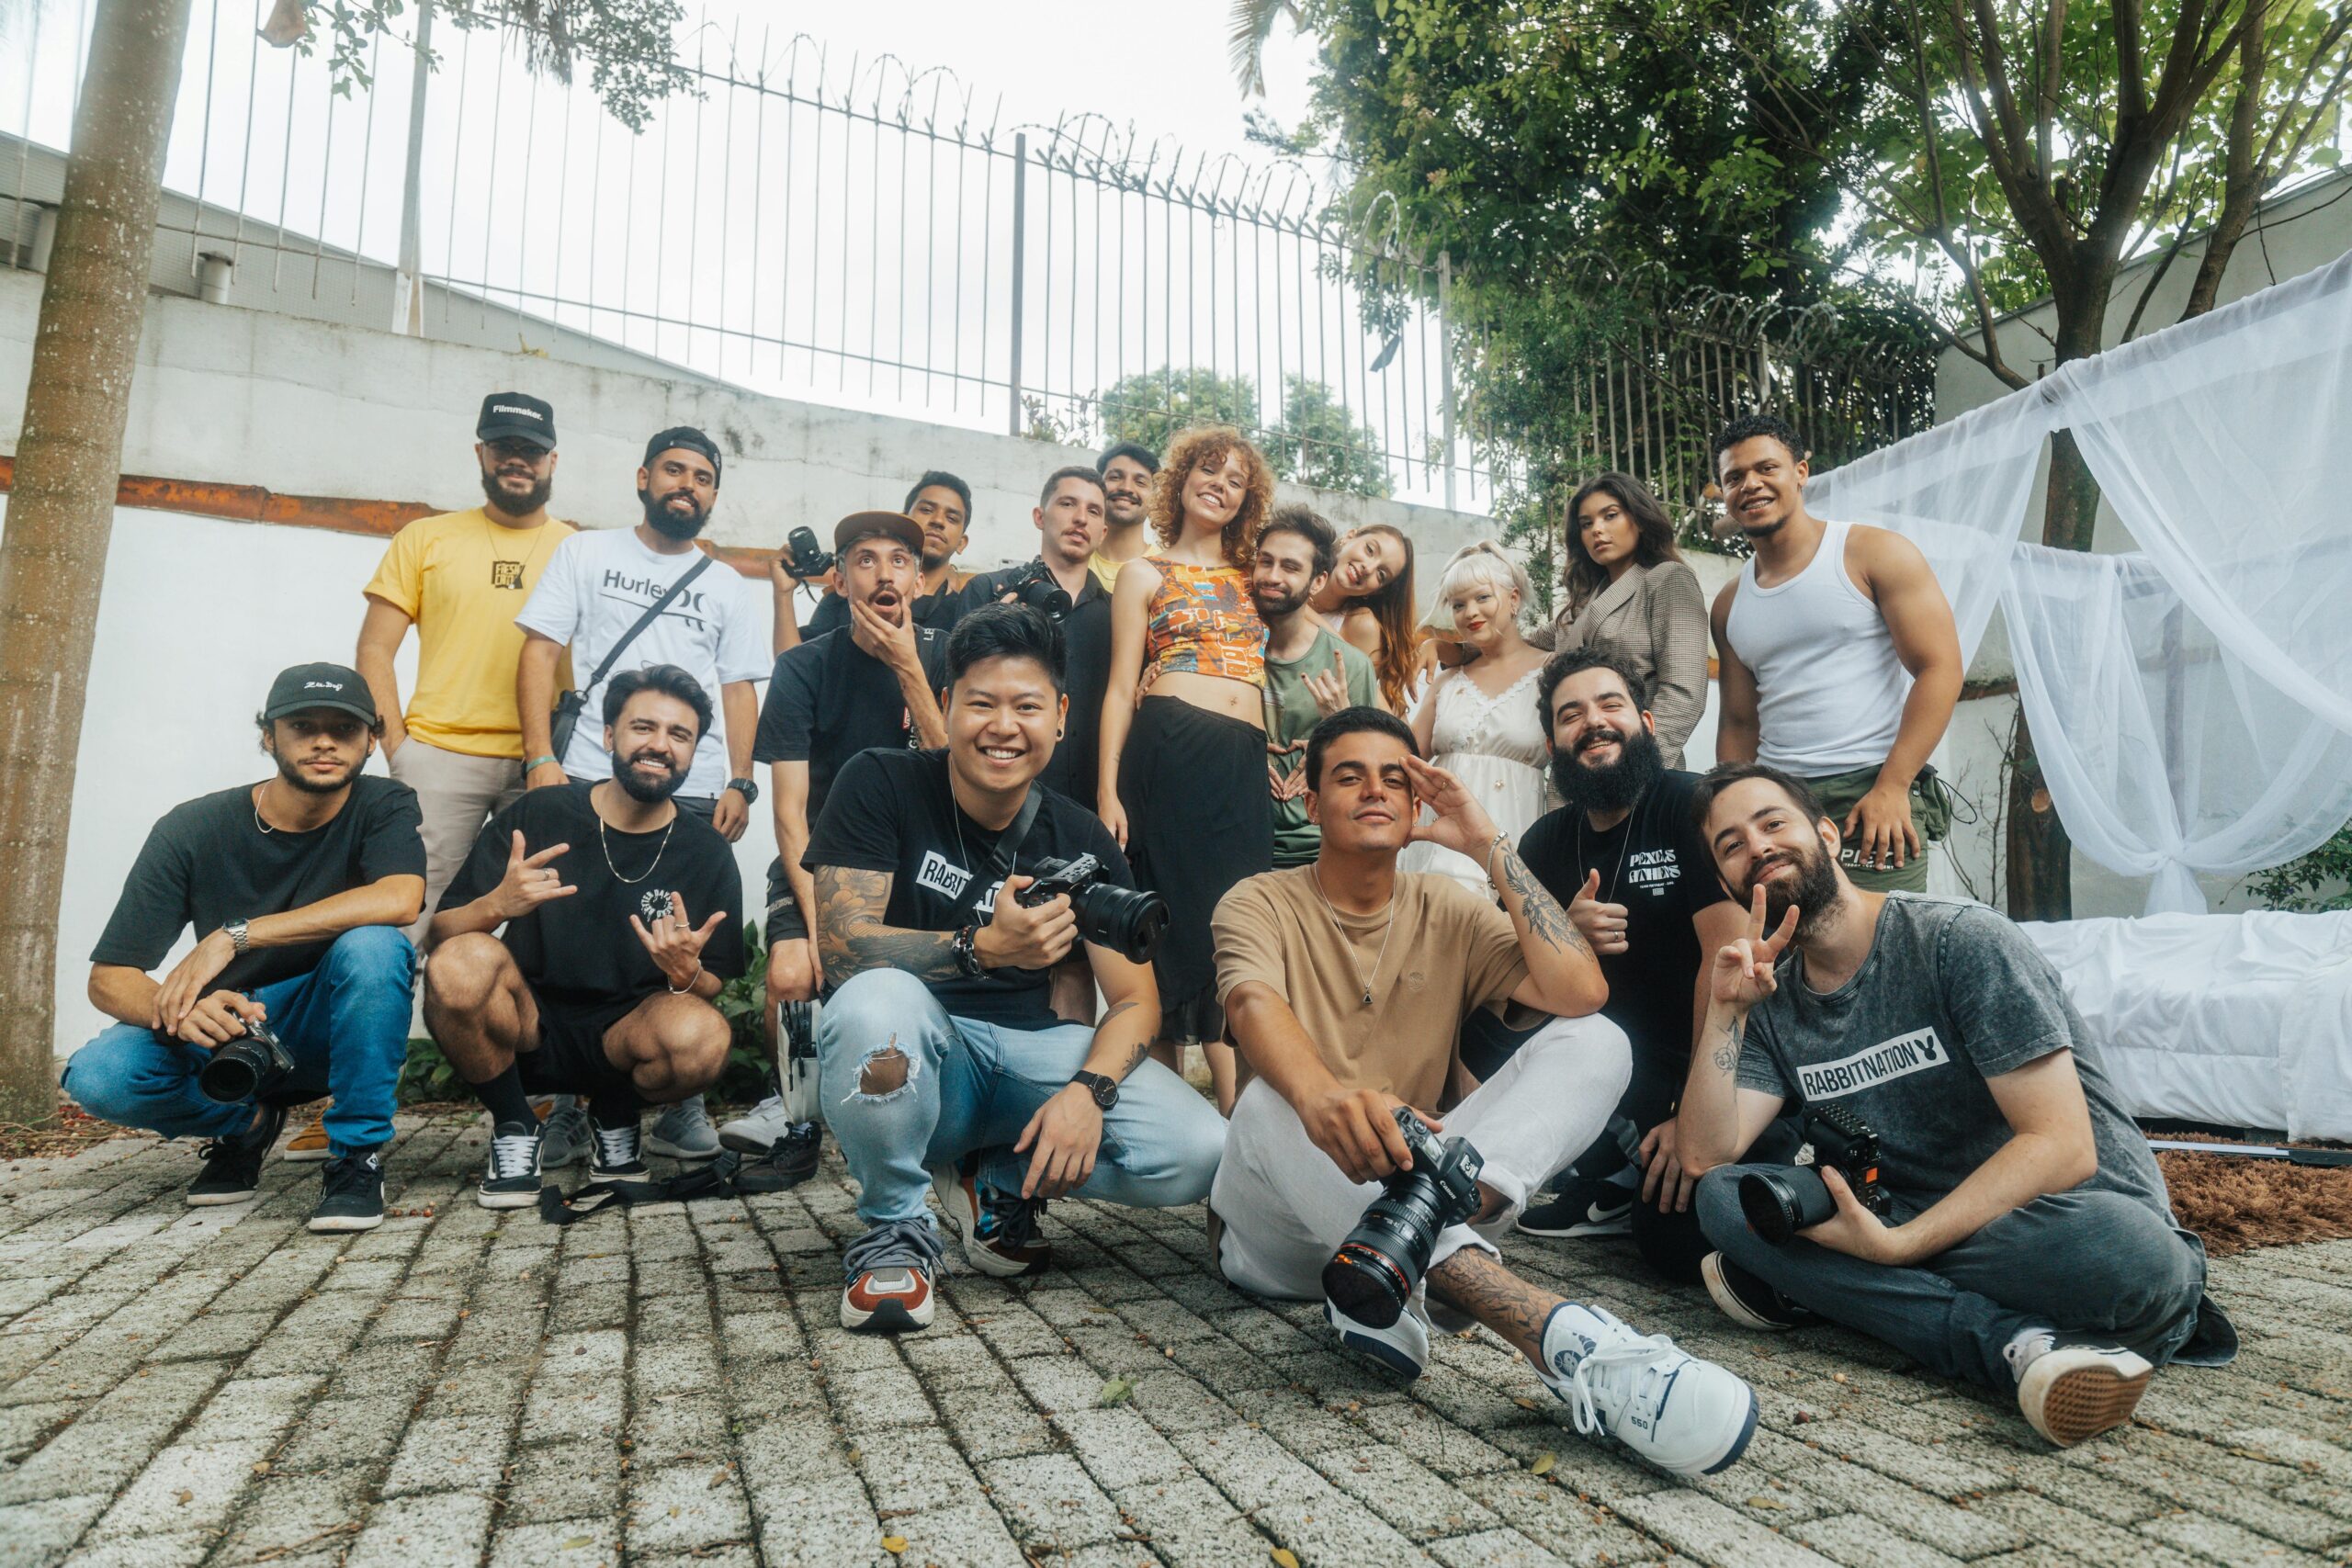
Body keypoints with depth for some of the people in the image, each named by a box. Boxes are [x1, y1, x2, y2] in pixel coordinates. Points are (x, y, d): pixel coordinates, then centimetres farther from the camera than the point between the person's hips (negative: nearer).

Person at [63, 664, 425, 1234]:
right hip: (225, 1024, 2)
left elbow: (398, 900, -33)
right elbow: (108, 978, -12)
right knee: (97, 1076, -26)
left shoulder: (385, 807, -12)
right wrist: (179, 1011, -36)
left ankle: (357, 1155, -17)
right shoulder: (192, 830, -11)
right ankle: (247, 1121, 7)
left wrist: (234, 936, -33)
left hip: (335, 1031, -2)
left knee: (372, 944, -33)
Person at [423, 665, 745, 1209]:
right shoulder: (537, 816, -6)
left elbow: (714, 987, 1)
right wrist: (496, 905, -30)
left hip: (623, 1038, 0)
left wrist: (688, 974, -24)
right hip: (526, 1033, 0)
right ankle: (514, 1129, -3)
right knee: (461, 961, -31)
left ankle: (614, 1117, 4)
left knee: (703, 1034, -33)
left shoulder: (708, 854, -3)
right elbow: (436, 938, -7)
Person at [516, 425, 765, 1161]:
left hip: (695, 792, 2)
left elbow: (740, 688, 14)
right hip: (591, 782, -1)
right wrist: (541, 760, -6)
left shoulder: (724, 585, 19)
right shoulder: (587, 553, 13)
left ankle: (680, 1105, 11)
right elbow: (540, 652, 6)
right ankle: (569, 1102, 12)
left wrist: (739, 783, 1)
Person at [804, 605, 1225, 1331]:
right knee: (876, 1000, -39)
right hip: (912, 1055, -3)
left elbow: (1135, 998, 0)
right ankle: (894, 1228, -11)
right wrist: (985, 947, -32)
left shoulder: (1083, 843, 2)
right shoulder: (881, 785, -8)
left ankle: (997, 1180, 8)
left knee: (1199, 1152, -19)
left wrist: (1088, 1089, -21)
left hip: (1029, 1050, 3)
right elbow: (843, 946, -18)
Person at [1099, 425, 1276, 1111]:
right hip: (1170, 750, -3)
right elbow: (1121, 685, 6)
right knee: (1175, 920, -4)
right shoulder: (1146, 573, 13)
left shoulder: (1252, 577, 22)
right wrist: (1107, 789, -5)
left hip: (1247, 765, 3)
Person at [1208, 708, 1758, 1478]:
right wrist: (1322, 1095, -50)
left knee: (1595, 1044, -14)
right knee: (1272, 1102, -38)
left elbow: (1580, 993, -9)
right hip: (1281, 1229, -3)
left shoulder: (1447, 910, 10)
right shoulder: (1260, 905, 0)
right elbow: (1255, 1010, -26)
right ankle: (1554, 1334, -49)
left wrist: (1489, 845, -7)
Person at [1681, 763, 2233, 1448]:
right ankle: (2013, 1342, -28)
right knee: (1725, 1197, -20)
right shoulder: (1772, 1002, 6)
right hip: (1912, 1227, 5)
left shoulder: (1959, 940, -11)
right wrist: (1725, 1011, -14)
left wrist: (1896, 1245, -24)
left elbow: (2060, 1147, -18)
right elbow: (1706, 1158, -5)